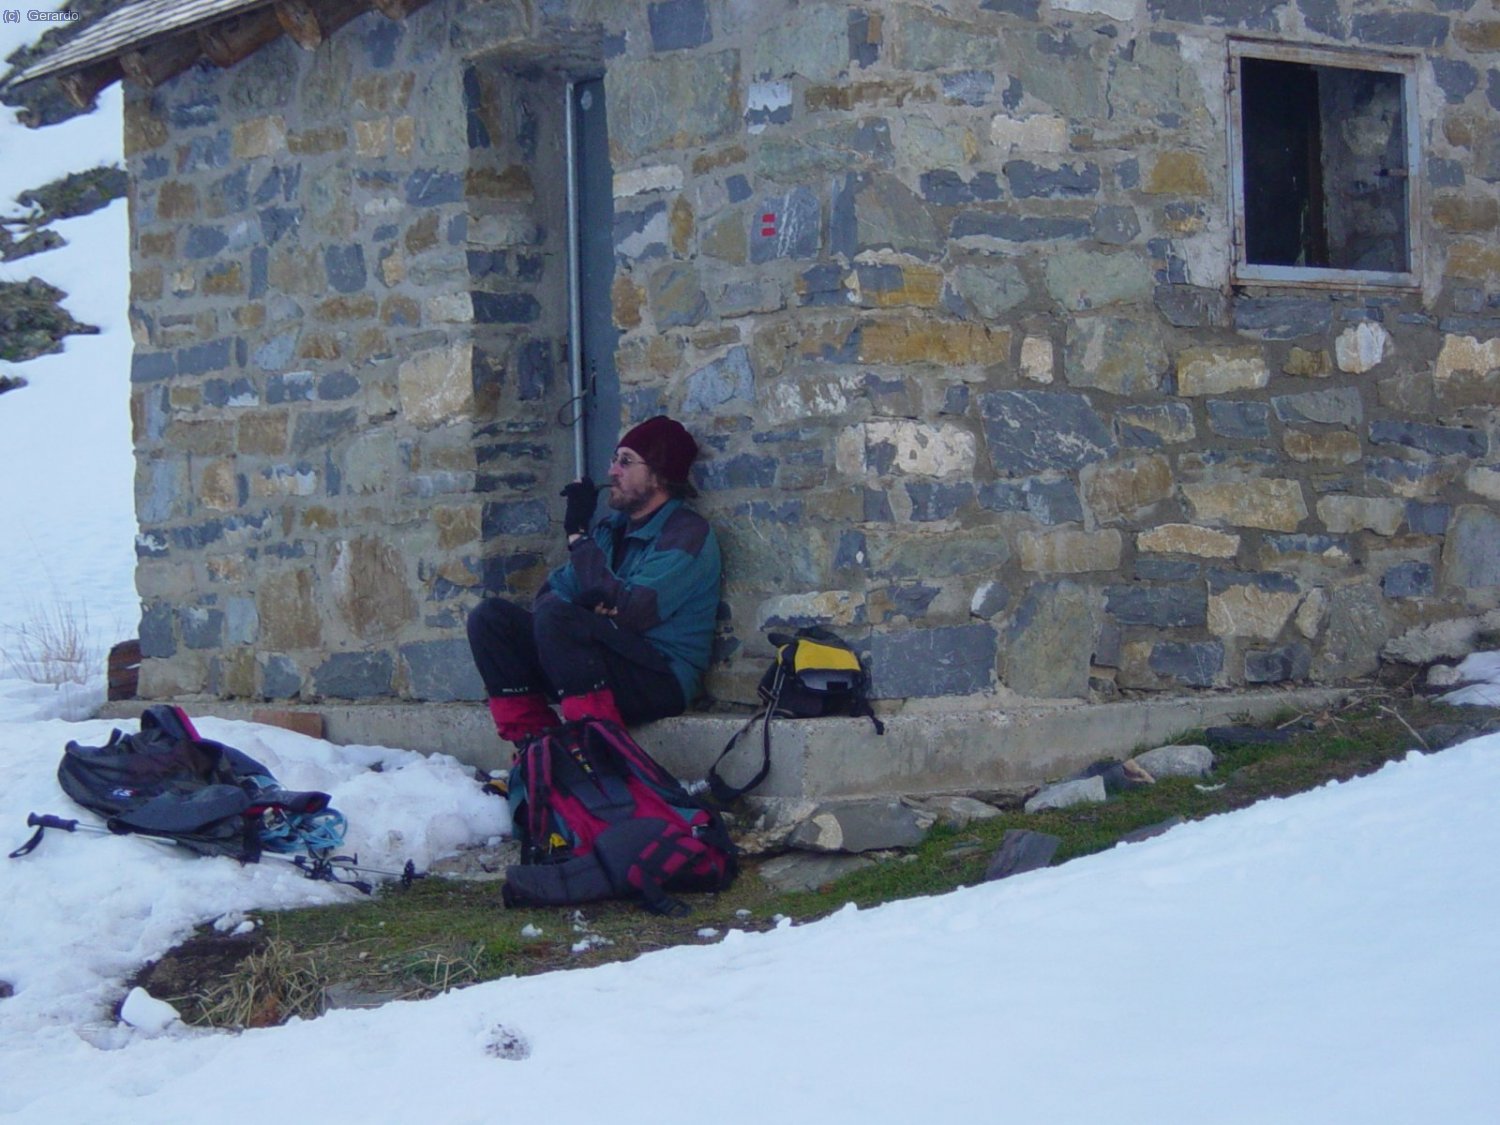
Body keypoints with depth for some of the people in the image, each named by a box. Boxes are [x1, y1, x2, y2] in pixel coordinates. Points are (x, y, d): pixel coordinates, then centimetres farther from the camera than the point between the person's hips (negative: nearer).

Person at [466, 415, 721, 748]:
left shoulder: (688, 533, -9)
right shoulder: (613, 527, 16)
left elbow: (627, 611, -20)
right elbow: (550, 592, 9)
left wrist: (579, 533, -14)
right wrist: (583, 604, -17)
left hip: (661, 680, -8)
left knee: (555, 616, -31)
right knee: (491, 617, -6)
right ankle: (532, 742, -11)